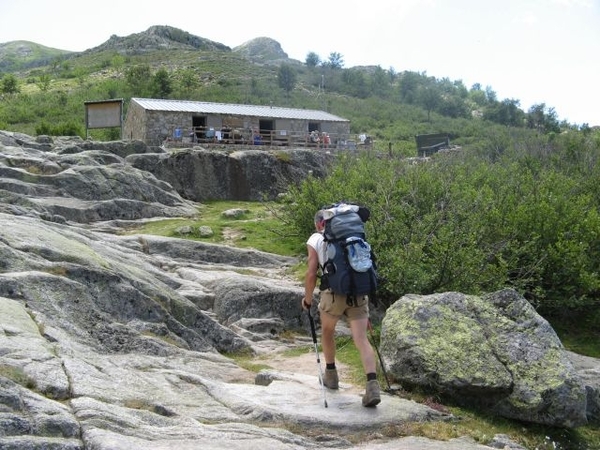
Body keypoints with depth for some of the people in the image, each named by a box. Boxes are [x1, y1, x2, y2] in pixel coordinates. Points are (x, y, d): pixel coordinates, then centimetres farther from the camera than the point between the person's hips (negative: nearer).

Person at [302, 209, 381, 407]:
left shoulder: (315, 239, 8)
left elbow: (311, 274, -2)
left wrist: (308, 299, 13)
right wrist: (366, 297, 29)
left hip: (334, 292, -2)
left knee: (327, 331, 24)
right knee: (361, 340, -2)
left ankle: (331, 375, 35)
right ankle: (372, 385, -18)